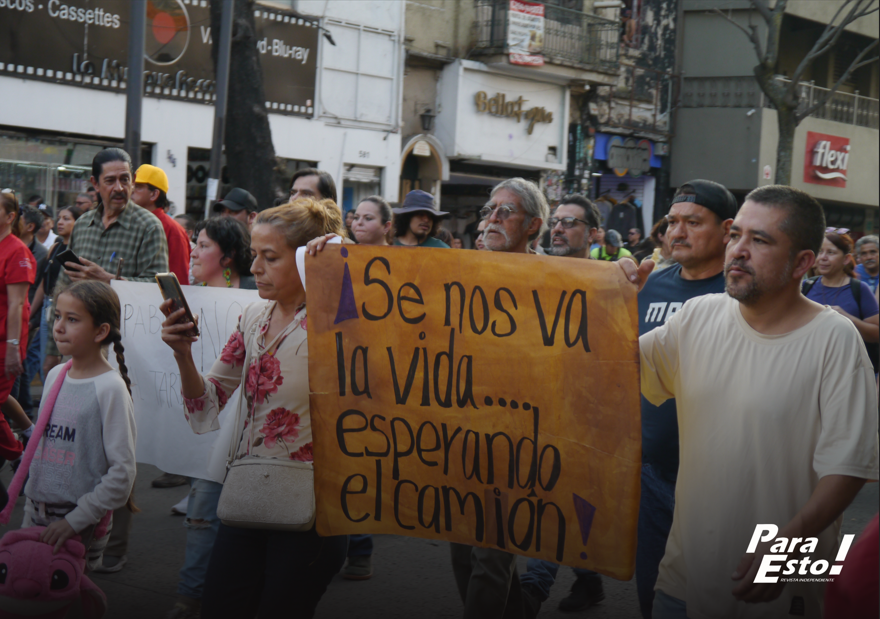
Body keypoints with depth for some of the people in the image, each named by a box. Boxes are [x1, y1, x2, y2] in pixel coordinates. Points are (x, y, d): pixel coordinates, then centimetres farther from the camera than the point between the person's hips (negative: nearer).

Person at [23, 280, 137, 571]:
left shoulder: (111, 388, -14)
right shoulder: (55, 376, 7)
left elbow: (123, 472, -17)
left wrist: (75, 520, -17)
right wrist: (31, 505, 15)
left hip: (83, 525, -6)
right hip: (38, 513, 6)